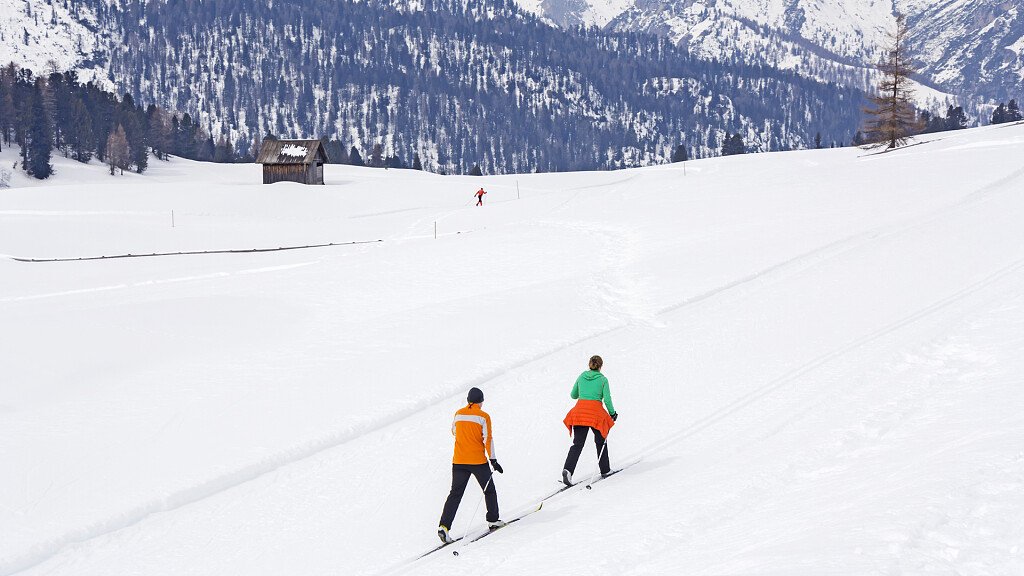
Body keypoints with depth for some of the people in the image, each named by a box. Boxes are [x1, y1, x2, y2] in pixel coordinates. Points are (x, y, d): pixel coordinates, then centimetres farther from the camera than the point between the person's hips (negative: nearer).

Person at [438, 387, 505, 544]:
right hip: (478, 461, -3)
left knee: (455, 493, 3)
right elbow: (488, 439, -12)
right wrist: (493, 460, -7)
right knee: (489, 490, 18)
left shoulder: (458, 414, 5)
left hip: (458, 461, 4)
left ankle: (443, 526, -11)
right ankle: (493, 521, 25)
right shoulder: (483, 416, -7)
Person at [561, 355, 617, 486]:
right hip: (596, 412, -2)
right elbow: (607, 399, -5)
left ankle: (568, 469, -22)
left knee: (577, 443, -2)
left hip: (579, 410, 2)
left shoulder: (581, 377, 12)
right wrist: (612, 413, 9)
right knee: (600, 441, 19)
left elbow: (573, 395, 20)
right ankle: (604, 470, 27)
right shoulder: (603, 379, 2)